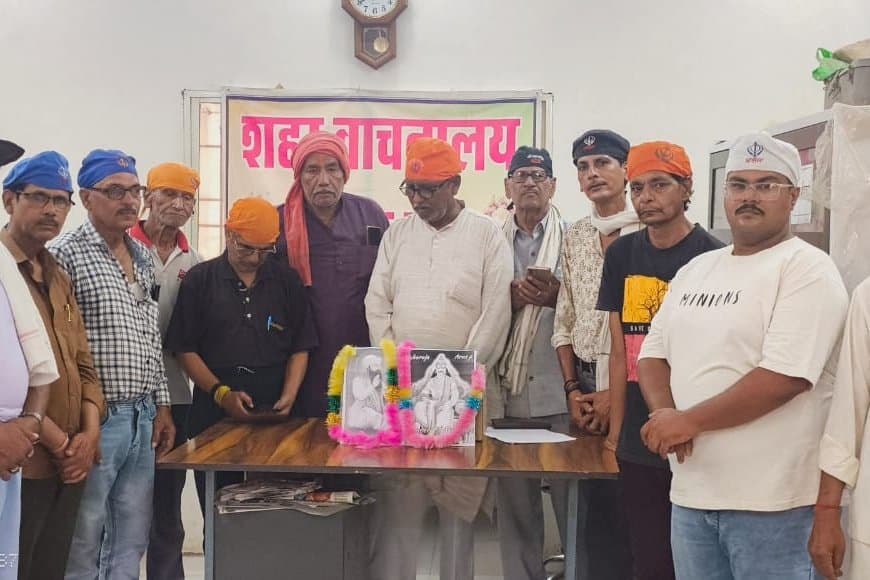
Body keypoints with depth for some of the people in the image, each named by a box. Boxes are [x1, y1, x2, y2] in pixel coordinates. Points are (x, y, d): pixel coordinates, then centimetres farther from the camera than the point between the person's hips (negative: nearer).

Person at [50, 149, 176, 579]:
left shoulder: (142, 258, 14)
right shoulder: (65, 256, -9)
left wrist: (161, 405, 14)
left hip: (143, 419, 7)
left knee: (132, 542, 13)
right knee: (83, 543, 4)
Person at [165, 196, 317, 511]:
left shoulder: (287, 281, 8)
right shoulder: (199, 280, 3)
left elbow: (300, 347, 9)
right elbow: (185, 349, 0)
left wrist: (289, 396, -6)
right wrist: (221, 393, -11)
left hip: (274, 415, 1)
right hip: (214, 413, -1)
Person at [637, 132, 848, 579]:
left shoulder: (807, 269, -9)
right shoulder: (696, 269, 13)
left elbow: (785, 376, -20)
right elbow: (653, 353, 12)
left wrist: (688, 421, -15)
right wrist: (663, 415, -8)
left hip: (770, 499, -6)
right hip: (691, 490, 6)